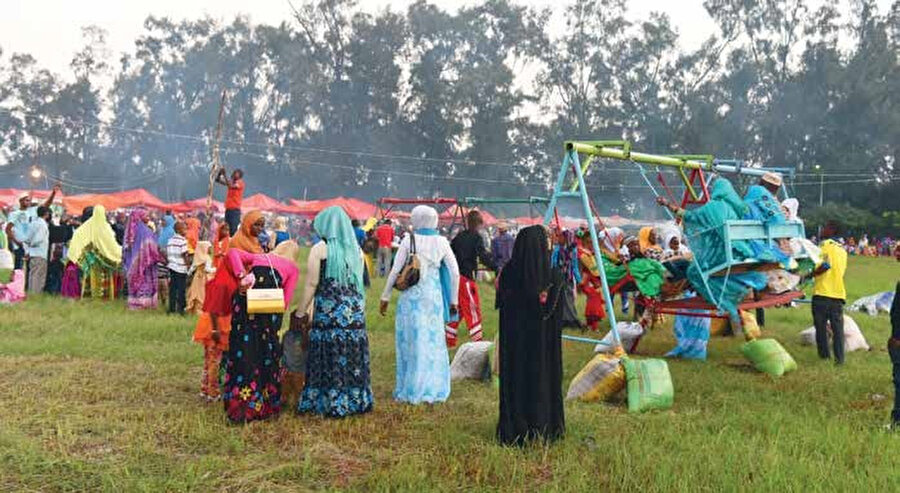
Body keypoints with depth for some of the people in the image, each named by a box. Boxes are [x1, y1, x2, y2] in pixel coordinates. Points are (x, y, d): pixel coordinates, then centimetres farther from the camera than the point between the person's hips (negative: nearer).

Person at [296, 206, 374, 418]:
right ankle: (356, 401, 19)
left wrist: (300, 313, 1)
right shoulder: (356, 249, 9)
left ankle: (330, 403, 6)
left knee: (329, 357, 2)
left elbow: (312, 284, -7)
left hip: (329, 311, -5)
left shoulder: (320, 249, -5)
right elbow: (359, 283, 11)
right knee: (353, 357, 11)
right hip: (355, 311, 5)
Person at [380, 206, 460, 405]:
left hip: (411, 296, -2)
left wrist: (385, 297, 4)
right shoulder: (441, 242, 2)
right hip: (434, 296, 2)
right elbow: (454, 272, 2)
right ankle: (435, 388, 18)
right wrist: (453, 300, 11)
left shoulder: (409, 240, -5)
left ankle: (411, 390, 12)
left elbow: (395, 271, -5)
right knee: (433, 341, 11)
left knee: (411, 341, 6)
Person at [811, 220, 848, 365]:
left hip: (822, 293, -6)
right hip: (838, 293, 6)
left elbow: (826, 265, -21)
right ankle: (839, 358, 5)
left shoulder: (825, 244, -6)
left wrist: (813, 273, -8)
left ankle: (824, 356, 9)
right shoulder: (842, 249, 18)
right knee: (838, 328, 7)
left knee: (821, 326, 5)